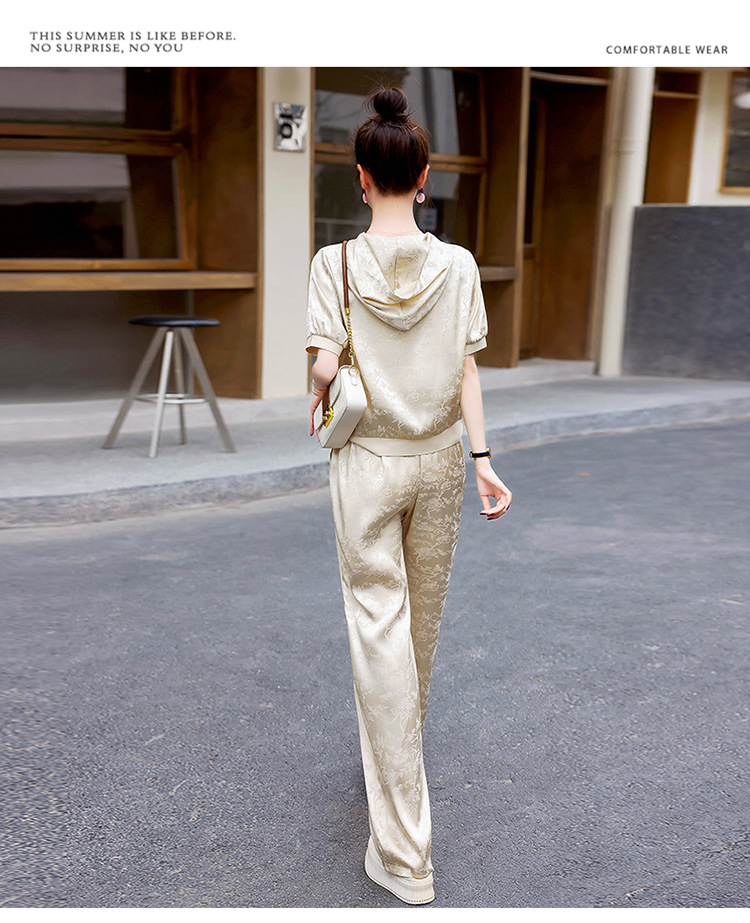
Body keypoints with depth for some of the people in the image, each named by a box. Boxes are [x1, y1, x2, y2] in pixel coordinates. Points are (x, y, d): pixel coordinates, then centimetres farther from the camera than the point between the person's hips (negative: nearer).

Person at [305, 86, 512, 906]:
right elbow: (466, 371, -5)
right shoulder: (457, 265, -3)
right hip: (437, 460, 3)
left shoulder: (336, 263, -10)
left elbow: (327, 367, -15)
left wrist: (317, 406, 6)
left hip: (367, 464, -3)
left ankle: (403, 852, 1)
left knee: (379, 631, 0)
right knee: (422, 620, 21)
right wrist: (482, 459, -2)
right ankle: (399, 759, 48)